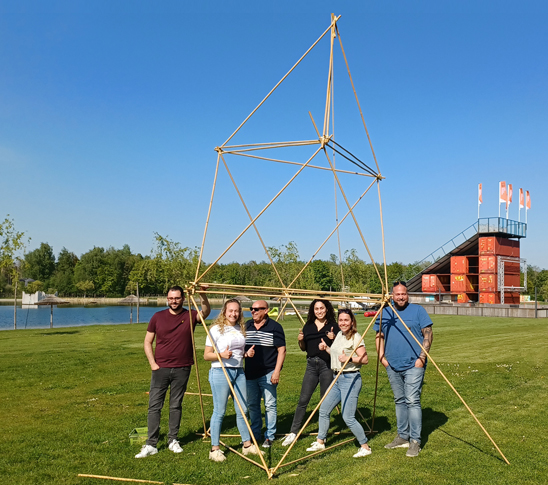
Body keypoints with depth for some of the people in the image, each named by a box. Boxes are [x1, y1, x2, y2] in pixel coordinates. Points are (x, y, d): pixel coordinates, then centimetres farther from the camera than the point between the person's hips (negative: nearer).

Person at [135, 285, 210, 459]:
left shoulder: (190, 316, -1)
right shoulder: (158, 317, 2)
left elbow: (206, 312, -23)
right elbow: (148, 342, 8)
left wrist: (203, 294, -40)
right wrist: (152, 363, -3)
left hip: (182, 369, 0)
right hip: (160, 368, 0)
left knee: (176, 405, 9)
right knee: (154, 406, -1)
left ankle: (173, 440, 22)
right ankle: (151, 445, 5)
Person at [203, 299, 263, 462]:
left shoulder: (241, 329, 12)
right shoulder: (216, 329, -5)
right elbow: (206, 355, -6)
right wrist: (221, 355, -22)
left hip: (239, 372, 6)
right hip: (220, 372, -6)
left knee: (242, 410, 10)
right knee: (219, 411, -1)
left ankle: (247, 444, 23)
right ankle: (215, 449, 10)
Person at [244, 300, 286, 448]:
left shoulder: (274, 327, -6)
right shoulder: (246, 326, 9)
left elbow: (281, 350, -7)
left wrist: (277, 371, -13)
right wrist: (246, 352, -5)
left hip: (268, 373, -5)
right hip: (250, 373, 5)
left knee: (270, 405, 0)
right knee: (252, 405, 12)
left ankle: (269, 436, 12)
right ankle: (254, 434, 26)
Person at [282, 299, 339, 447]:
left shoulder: (333, 326, -1)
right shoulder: (308, 326, 9)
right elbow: (304, 348, 16)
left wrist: (333, 339, -20)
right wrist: (300, 340, -4)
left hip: (327, 365, -3)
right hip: (311, 364, 3)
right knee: (303, 400, 0)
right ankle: (293, 432, 7)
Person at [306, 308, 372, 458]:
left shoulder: (355, 337, -12)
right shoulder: (339, 335, 12)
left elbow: (364, 359, -17)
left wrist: (349, 358, -30)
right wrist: (326, 348, 12)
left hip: (350, 379, -9)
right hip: (337, 378, 9)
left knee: (348, 417, -11)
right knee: (323, 410, 14)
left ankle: (365, 447, 6)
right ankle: (320, 442, 29)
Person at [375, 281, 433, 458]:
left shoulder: (418, 310, -1)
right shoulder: (384, 313, 9)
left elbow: (428, 334, -3)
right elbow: (379, 336, 16)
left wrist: (422, 357, -11)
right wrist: (381, 356, 4)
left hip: (413, 365, -5)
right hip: (392, 366, 5)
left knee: (412, 401, -9)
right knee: (399, 401, 13)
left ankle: (415, 441, -2)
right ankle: (402, 437, 24)